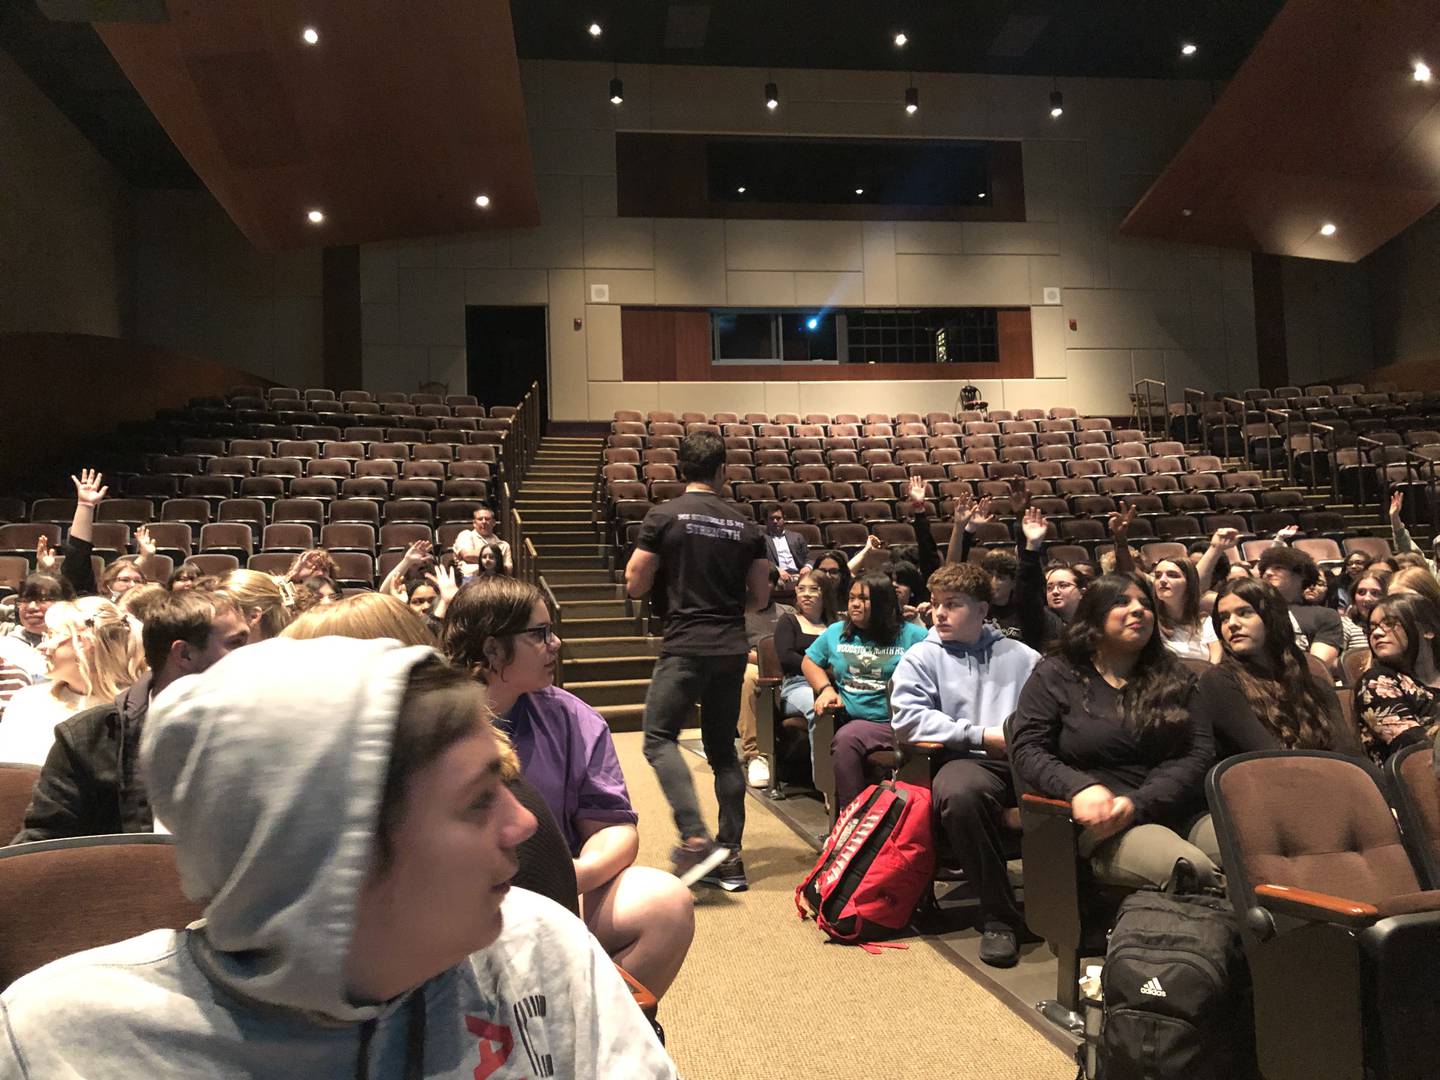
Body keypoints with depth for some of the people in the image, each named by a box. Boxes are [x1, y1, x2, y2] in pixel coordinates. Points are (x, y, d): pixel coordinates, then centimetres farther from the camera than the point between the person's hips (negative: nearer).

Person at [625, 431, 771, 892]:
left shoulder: (663, 516, -4)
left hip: (684, 647, -5)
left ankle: (696, 839, -15)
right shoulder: (745, 526, 7)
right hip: (732, 650, 5)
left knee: (659, 738, 1)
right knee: (723, 749, 12)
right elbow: (760, 597, 10)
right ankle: (730, 855, 13)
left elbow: (635, 585, -2)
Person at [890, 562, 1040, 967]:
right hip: (969, 760, -1)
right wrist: (981, 736, -5)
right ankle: (998, 916, -19)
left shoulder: (1021, 656, 23)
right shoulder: (921, 657, 14)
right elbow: (907, 718, -2)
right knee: (959, 792, -38)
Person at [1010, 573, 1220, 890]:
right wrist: (1078, 787, -20)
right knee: (1191, 869, -33)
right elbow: (1026, 750, 3)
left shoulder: (1172, 676, 18)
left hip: (1185, 812, 3)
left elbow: (1201, 749, 5)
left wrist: (1138, 802, -12)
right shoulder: (1055, 676, 11)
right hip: (1108, 827, -3)